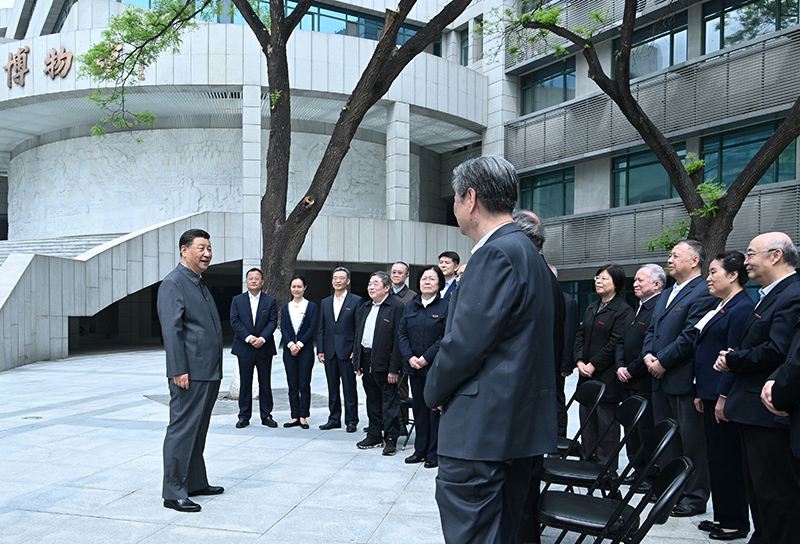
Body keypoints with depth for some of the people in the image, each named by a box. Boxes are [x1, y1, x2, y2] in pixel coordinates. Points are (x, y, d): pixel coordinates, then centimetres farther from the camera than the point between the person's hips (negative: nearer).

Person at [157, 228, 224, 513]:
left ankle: (196, 483, 28)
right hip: (190, 374, -10)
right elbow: (171, 330, -18)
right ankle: (173, 493, 6)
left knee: (198, 432, 17)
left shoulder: (200, 284, 18)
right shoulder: (173, 283, -11)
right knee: (182, 430, -3)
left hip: (209, 373, 10)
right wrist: (179, 370, -22)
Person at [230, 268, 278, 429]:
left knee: (265, 383, 5)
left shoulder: (270, 301, 6)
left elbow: (273, 322, -2)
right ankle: (244, 416, 14)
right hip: (244, 348, 0)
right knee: (245, 383, 5)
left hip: (264, 348, 0)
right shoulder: (237, 300, 6)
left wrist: (262, 338, -16)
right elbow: (234, 321, -3)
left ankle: (266, 415, 14)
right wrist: (248, 337, -15)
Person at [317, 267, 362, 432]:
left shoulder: (356, 301, -1)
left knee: (349, 388, 0)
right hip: (329, 352, 5)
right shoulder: (325, 302, 14)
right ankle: (334, 419, 21)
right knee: (332, 387, 11)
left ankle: (351, 420, 9)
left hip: (347, 351, -5)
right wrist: (320, 350, 6)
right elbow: (321, 329, 14)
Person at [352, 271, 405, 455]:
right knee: (372, 401, 16)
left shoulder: (396, 307, -10)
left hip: (384, 363, -7)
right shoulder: (364, 308, 14)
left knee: (390, 402, 0)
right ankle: (374, 436, 27)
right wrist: (357, 363, 12)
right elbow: (358, 336, 18)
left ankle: (390, 439, 9)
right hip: (366, 361, 7)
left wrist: (394, 369, -18)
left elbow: (398, 339, -14)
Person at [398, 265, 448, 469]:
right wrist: (410, 357, -6)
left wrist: (427, 357, -15)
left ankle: (434, 454, 11)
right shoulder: (410, 306, 11)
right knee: (419, 408, 11)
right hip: (414, 367, 5)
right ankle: (420, 450, 23)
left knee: (435, 408, 0)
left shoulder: (446, 306, -4)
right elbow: (402, 333, 9)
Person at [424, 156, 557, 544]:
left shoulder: (496, 253, -17)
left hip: (482, 425, -10)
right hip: (520, 423, 10)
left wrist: (435, 391, -3)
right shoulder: (526, 252, 15)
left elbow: (465, 341, -21)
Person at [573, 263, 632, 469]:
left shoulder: (622, 310, -10)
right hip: (586, 375, 7)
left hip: (607, 377, -7)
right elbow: (580, 335, 13)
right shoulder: (592, 308, 14)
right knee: (587, 420, 12)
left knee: (606, 423, 0)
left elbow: (615, 344, -15)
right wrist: (579, 361, -1)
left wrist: (593, 365, -14)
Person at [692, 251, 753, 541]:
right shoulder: (721, 307, 16)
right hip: (711, 394, 10)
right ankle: (722, 516, 26)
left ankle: (735, 523, 14)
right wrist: (701, 392, 17)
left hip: (726, 398, -10)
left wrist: (723, 397, -20)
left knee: (729, 460, 1)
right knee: (716, 458, 15)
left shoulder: (742, 308, -15)